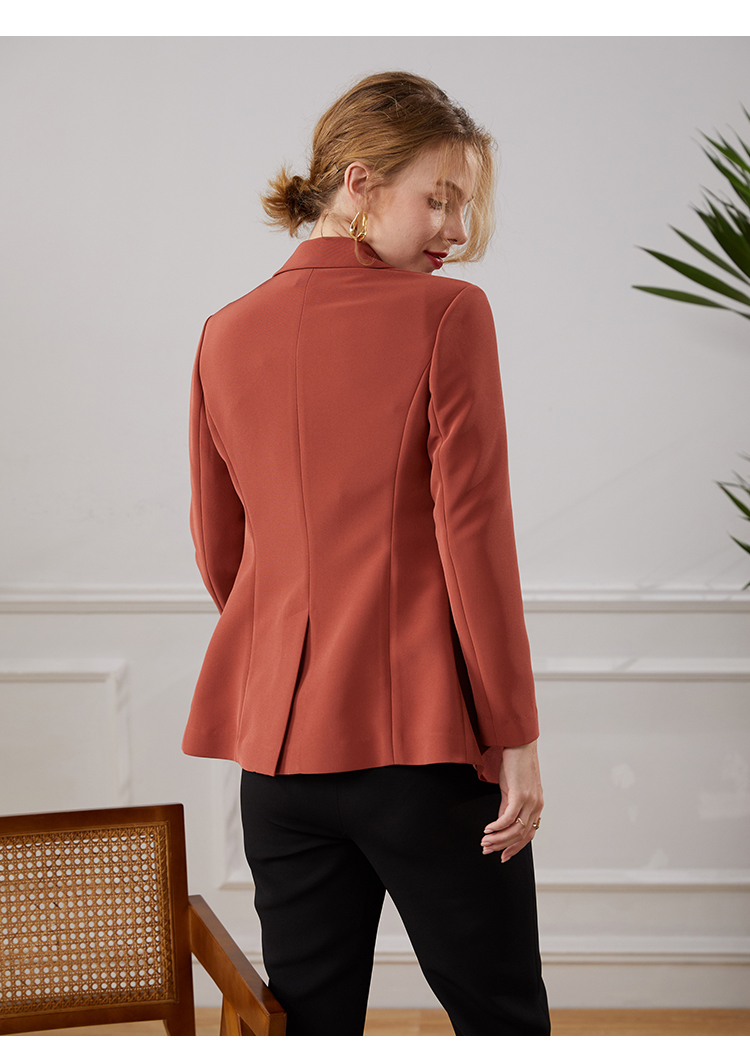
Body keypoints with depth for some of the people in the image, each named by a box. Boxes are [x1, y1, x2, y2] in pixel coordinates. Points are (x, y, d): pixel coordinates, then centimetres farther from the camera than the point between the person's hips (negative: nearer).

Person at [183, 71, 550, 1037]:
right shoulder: (446, 315, -9)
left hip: (279, 735, 5)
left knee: (310, 1020, 13)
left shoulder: (227, 334, 6)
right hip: (425, 736, -5)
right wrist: (515, 738, -8)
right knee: (500, 1016, 9)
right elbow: (474, 534, -13)